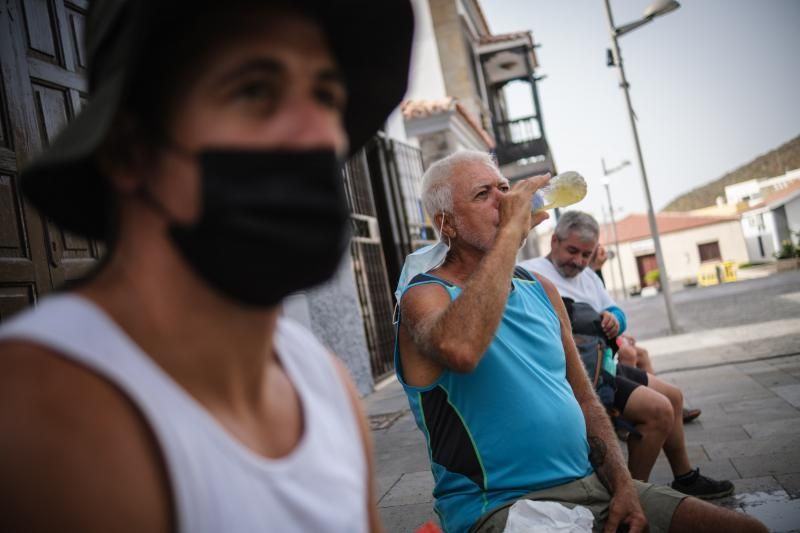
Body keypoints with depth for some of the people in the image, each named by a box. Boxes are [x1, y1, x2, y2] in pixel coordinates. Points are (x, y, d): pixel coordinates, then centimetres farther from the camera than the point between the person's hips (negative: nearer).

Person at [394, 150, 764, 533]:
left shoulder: (541, 290, 12)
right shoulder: (425, 296, -10)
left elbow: (584, 400, 15)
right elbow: (460, 348, -35)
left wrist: (622, 484, 0)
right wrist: (510, 230, -26)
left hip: (591, 485, 7)